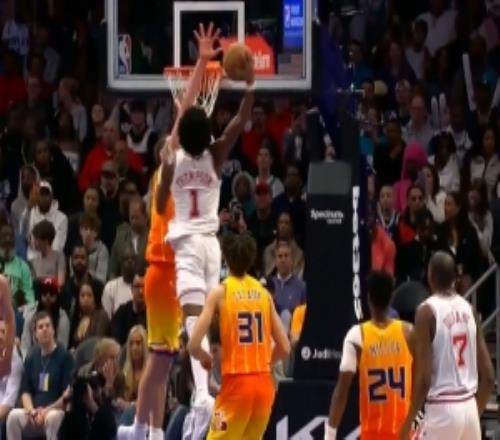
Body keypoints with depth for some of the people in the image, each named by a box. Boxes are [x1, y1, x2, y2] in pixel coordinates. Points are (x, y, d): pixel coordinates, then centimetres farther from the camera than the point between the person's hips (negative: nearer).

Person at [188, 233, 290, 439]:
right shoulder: (263, 293, 9)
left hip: (237, 383, -5)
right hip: (265, 383, 5)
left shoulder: (220, 292, -4)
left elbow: (193, 345, -10)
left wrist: (206, 359, 12)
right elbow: (284, 348, 10)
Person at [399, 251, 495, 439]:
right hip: (469, 408, 6)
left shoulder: (428, 311, -9)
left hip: (441, 409, -6)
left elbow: (424, 377, -14)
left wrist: (408, 422, -5)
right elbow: (488, 376, 10)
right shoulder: (469, 309, 9)